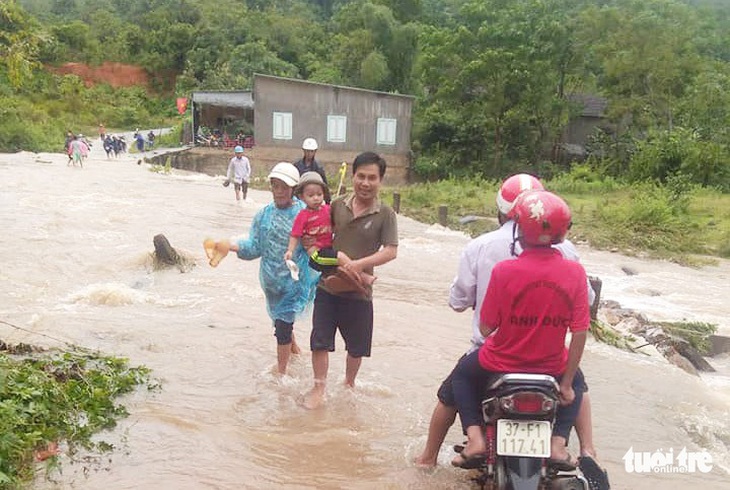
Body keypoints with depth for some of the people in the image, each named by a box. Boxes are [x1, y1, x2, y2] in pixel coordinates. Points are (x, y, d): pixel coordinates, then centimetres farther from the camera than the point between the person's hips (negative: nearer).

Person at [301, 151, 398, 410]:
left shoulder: (385, 214, -10)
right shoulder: (338, 205, -2)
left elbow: (391, 251, -17)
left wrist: (358, 264, -28)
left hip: (359, 291, -1)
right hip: (328, 285, 1)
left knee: (356, 346, 16)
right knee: (319, 340, 4)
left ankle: (349, 384, 41)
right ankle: (319, 388, 22)